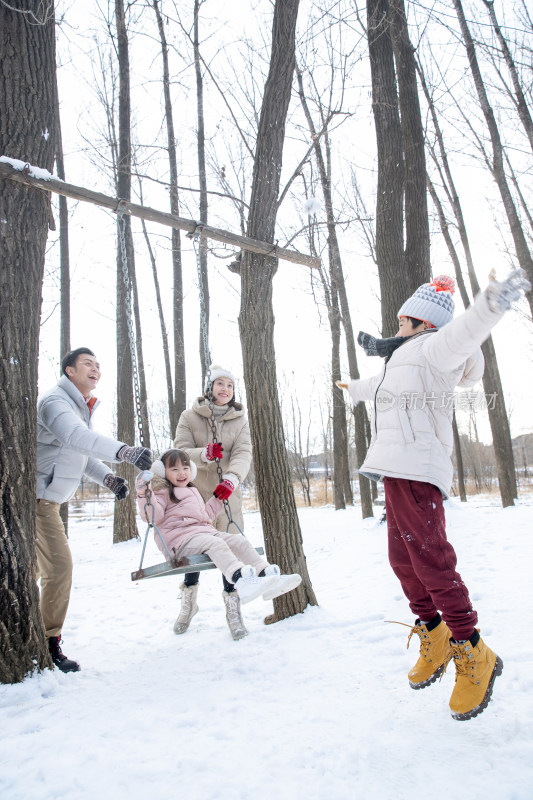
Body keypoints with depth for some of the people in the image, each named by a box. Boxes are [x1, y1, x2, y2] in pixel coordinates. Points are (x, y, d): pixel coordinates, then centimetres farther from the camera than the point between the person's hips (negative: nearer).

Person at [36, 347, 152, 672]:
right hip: (34, 497, -10)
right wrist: (123, 451, -54)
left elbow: (83, 454, 20)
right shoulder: (56, 401, -18)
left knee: (29, 569, 19)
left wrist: (108, 478, 2)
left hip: (45, 499, 10)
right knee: (59, 564, -14)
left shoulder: (82, 408, 14)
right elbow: (75, 437, -40)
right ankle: (48, 644, -1)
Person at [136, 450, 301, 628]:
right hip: (180, 540, -8)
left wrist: (217, 499, 34)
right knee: (216, 544, -34)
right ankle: (241, 580, -56)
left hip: (205, 531, 8)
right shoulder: (162, 492, 7)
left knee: (239, 542, -11)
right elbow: (154, 516, -11)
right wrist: (145, 495, -26)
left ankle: (266, 574, -23)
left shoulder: (193, 491, 32)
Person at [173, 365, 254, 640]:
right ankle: (189, 600, 32)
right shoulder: (190, 417, -1)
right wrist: (204, 454, -29)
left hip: (226, 494, 0)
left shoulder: (239, 420, 2)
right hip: (194, 492, 0)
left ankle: (233, 608, 11)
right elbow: (181, 451, -9)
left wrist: (231, 478, -30)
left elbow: (243, 454, -11)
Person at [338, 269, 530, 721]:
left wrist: (490, 305, -50)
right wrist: (352, 389, 64)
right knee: (403, 560, 12)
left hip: (417, 471, -10)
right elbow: (380, 387, 45)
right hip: (398, 471, 10)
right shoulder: (405, 359, 24)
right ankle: (434, 636, 26)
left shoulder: (430, 347, -5)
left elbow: (461, 334, -28)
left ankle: (473, 653, 0)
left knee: (430, 558, -12)